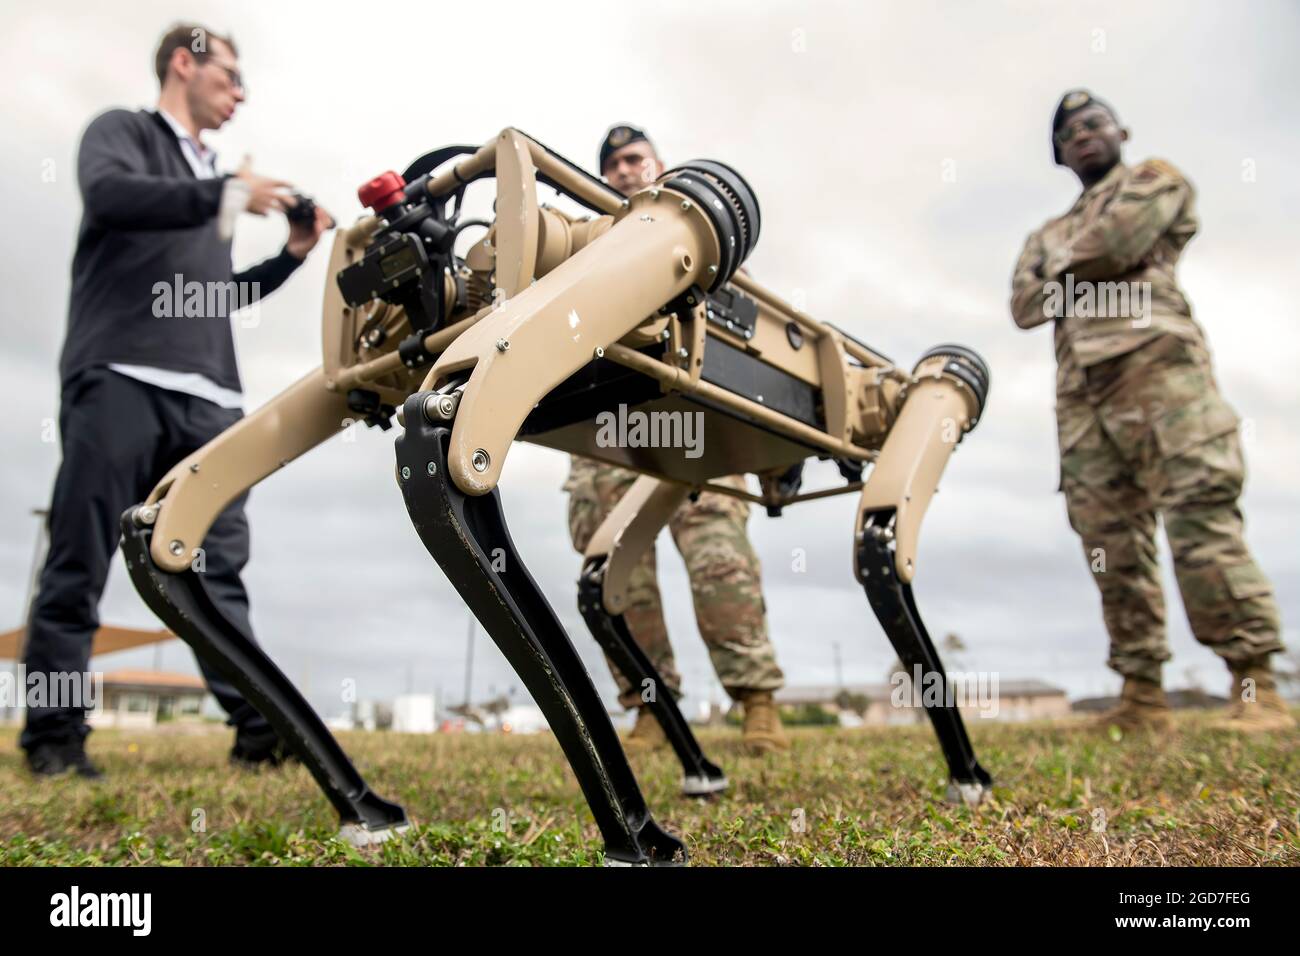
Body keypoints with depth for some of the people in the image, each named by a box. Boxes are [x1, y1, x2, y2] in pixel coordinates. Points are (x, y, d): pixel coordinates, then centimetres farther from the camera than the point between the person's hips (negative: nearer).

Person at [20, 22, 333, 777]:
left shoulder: (211, 182, 28)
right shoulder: (123, 131, 10)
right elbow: (109, 195, -14)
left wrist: (292, 256, 20)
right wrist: (228, 194, -15)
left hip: (207, 397, 6)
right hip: (120, 377, -6)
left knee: (221, 567, -1)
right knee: (80, 566, -3)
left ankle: (258, 727, -2)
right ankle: (54, 737, 5)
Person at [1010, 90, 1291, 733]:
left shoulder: (1155, 179, 18)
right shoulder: (1048, 234, 32)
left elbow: (1117, 243, -3)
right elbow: (1024, 306, 15)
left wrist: (1068, 265, 14)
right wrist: (1091, 273, 1)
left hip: (1154, 363, -5)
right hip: (1080, 392, 5)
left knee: (1199, 514, -18)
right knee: (1110, 541, -1)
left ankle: (1256, 686, -16)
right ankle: (1142, 694, 2)